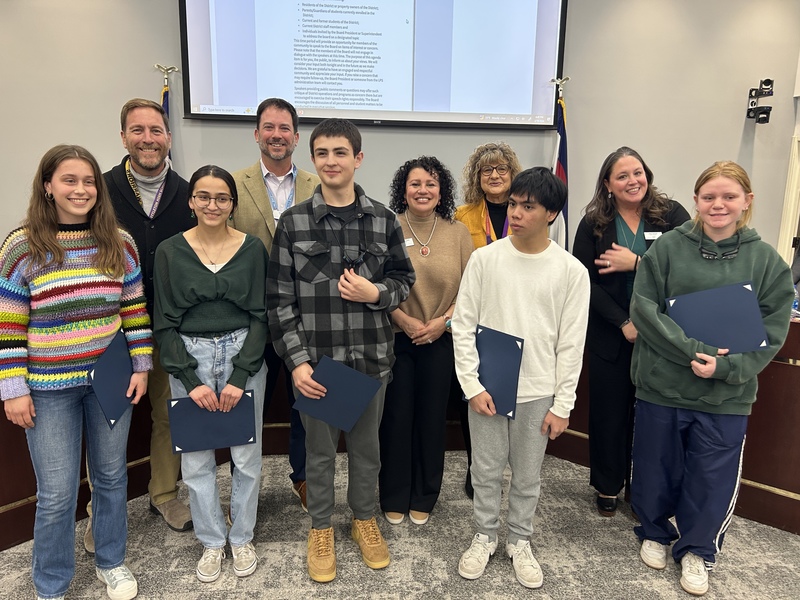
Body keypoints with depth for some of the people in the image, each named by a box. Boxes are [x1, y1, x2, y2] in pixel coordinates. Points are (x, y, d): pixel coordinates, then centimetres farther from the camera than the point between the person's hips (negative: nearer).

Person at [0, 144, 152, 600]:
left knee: (112, 476, 16)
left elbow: (135, 308, 6)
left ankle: (112, 562, 38)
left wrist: (142, 365, 3)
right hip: (49, 389, -2)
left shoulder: (120, 244, 1)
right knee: (57, 493, 5)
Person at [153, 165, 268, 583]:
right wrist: (192, 380, -9)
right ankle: (212, 541, 30)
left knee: (247, 454, 8)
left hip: (244, 354, 0)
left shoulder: (252, 248, -1)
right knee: (196, 458, 8)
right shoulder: (170, 251, -1)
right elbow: (165, 323, -1)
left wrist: (240, 376, -10)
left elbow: (260, 314, -2)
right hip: (189, 358, 0)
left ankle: (242, 537, 30)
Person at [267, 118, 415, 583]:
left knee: (366, 445, 17)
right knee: (320, 449, 14)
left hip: (372, 356, 1)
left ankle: (364, 518, 41)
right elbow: (279, 297, -4)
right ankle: (321, 528, 37)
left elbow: (404, 278, 8)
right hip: (315, 358, -1)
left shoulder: (384, 220, -1)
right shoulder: (293, 223, -4)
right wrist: (296, 360, -9)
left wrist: (376, 293, -14)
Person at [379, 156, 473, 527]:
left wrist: (443, 321, -11)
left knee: (432, 418, 11)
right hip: (396, 337, -1)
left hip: (440, 340, 2)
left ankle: (424, 498, 30)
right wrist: (405, 320, -14)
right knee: (396, 417, 7)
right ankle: (394, 499, 26)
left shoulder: (458, 233, 1)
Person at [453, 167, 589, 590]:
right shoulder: (484, 259, -5)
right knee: (485, 471, 14)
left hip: (538, 393, 0)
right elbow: (463, 326, -3)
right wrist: (472, 385, -8)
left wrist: (562, 404, -3)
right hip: (487, 388, 1)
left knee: (527, 476, 14)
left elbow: (571, 344, -3)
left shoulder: (571, 270, -6)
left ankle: (519, 542, 36)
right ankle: (485, 537, 36)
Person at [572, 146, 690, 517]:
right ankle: (607, 486, 29)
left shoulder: (672, 215, -1)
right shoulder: (593, 224, 1)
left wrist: (636, 263, -19)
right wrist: (624, 323, -15)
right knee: (609, 412, 10)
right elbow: (584, 282, -7)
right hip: (611, 336, 1)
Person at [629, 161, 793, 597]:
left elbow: (771, 330, -3)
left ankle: (697, 551, 36)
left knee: (713, 480, 12)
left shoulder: (766, 260, -2)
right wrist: (693, 350, -20)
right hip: (661, 385, 0)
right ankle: (655, 533, 41)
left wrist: (726, 366, -17)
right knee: (655, 469, 15)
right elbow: (643, 308, -10)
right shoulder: (668, 247, -6)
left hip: (726, 396, 1)